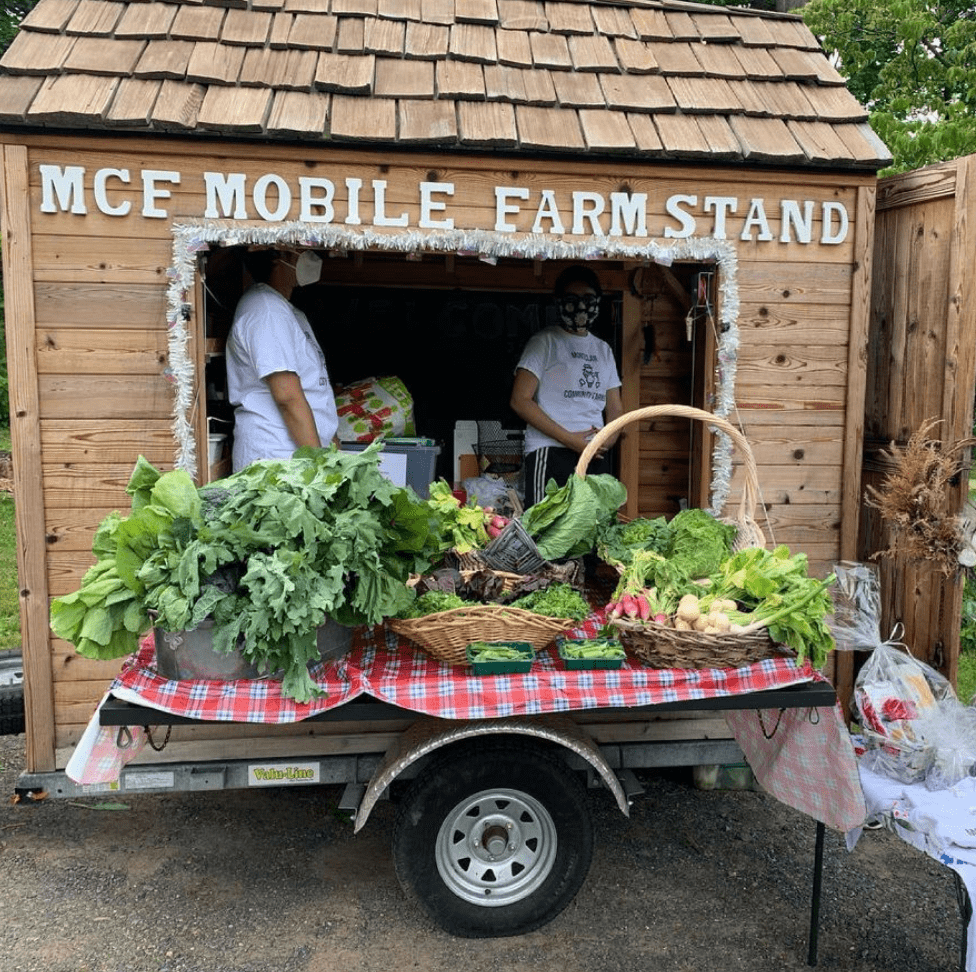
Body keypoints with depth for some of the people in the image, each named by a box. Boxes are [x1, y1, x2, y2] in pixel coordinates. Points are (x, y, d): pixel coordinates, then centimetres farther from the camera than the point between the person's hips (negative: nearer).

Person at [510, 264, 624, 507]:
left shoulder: (603, 350, 21)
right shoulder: (545, 342, 3)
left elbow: (615, 408, 23)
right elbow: (520, 401, -7)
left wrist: (610, 436, -1)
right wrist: (569, 438, -11)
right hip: (551, 453, -5)